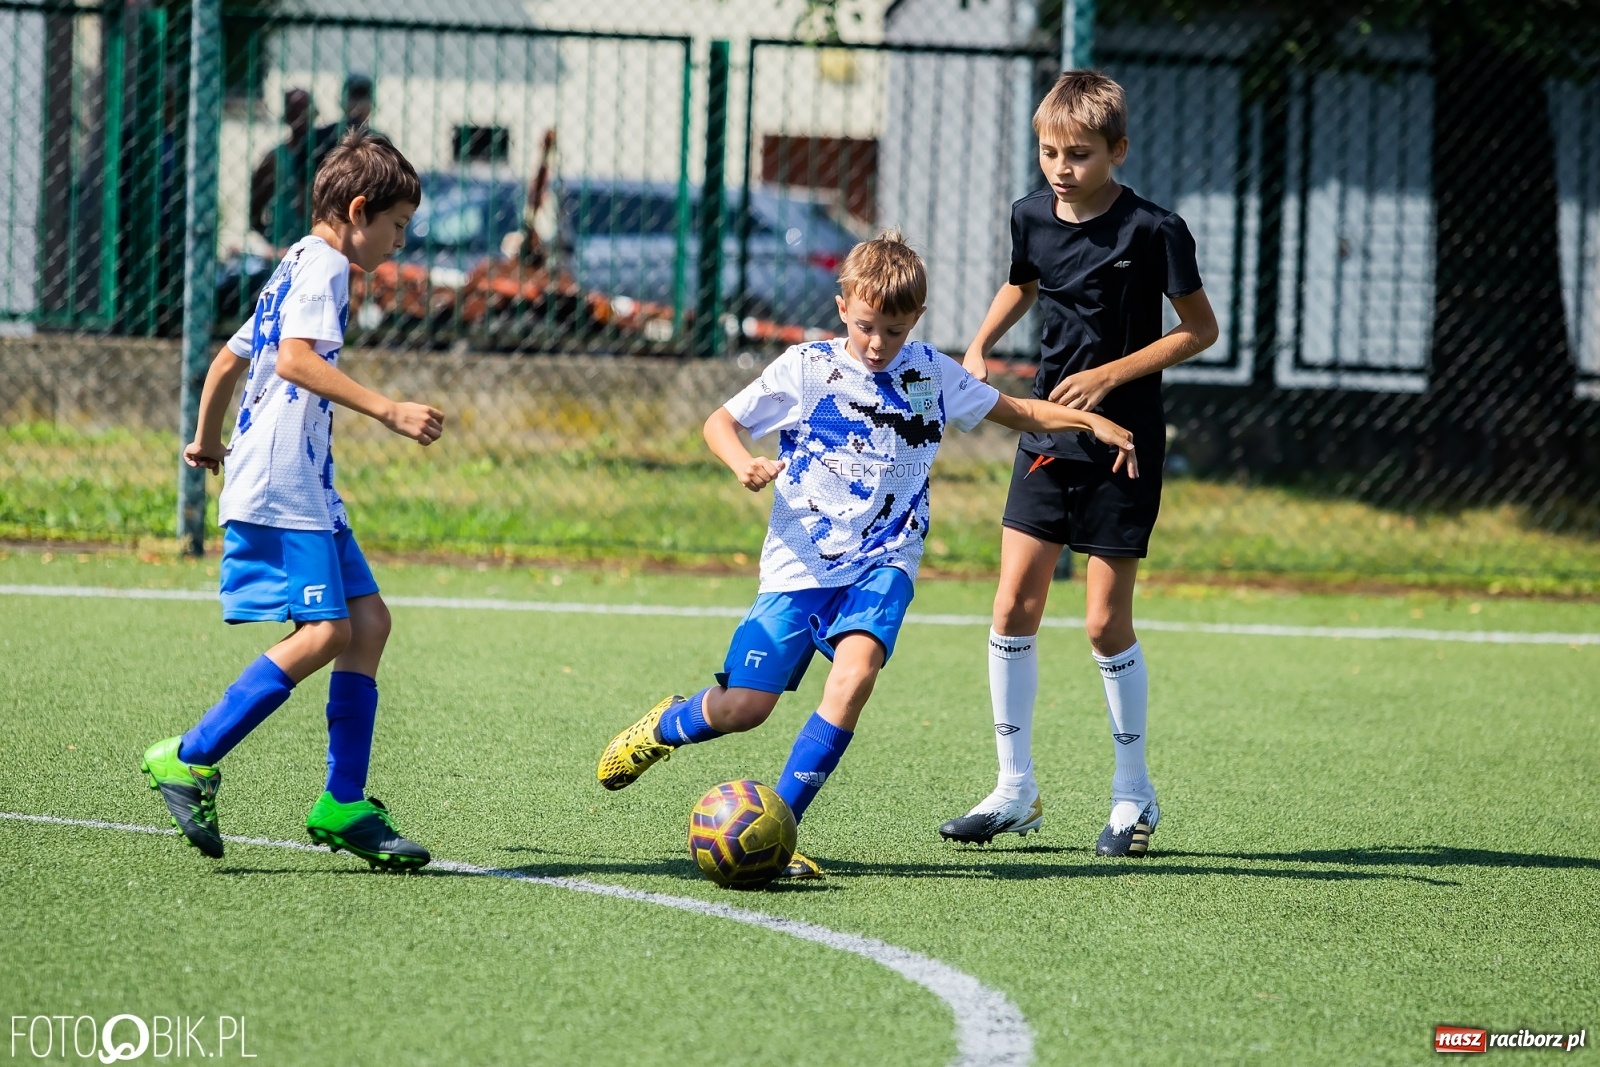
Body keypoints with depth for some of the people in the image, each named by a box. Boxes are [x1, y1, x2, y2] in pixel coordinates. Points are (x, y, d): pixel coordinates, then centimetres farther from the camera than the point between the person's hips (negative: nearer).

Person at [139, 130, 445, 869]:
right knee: (322, 632, -17)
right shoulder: (324, 268, -8)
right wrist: (389, 412, -27)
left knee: (368, 620, 5)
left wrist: (208, 439, 47)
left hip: (307, 488, 11)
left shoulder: (297, 269, 23)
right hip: (281, 485, -11)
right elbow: (295, 358, -24)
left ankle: (344, 803, 4)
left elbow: (229, 359, 32)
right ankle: (189, 760, -14)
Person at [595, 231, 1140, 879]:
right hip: (800, 563, -1)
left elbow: (1016, 411, 15)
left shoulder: (932, 374, 4)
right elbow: (720, 421, 2)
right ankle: (666, 726, 32)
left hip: (882, 564, 1)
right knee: (744, 709, -5)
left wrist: (1092, 421, 2)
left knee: (856, 672, -27)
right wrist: (742, 463, -19)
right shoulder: (805, 368, -3)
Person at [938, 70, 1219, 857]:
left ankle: (1134, 794, 13)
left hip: (1123, 444, -5)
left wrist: (1112, 374, -15)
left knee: (1105, 621, -3)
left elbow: (1200, 329, -6)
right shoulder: (1032, 217, 2)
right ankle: (1015, 791, 7)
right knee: (1014, 605, -2)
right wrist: (979, 347, 6)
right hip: (1047, 435, 5)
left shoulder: (1151, 231, -13)